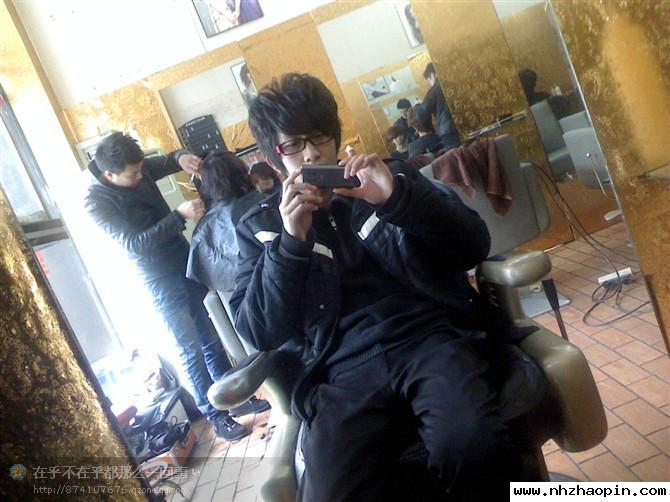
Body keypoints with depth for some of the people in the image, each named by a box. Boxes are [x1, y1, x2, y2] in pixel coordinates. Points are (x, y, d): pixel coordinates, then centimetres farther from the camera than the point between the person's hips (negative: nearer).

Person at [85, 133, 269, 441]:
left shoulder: (138, 170, -2)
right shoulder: (97, 202, -18)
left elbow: (167, 162, 14)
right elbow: (133, 243, -25)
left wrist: (181, 157, -11)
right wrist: (180, 216, -31)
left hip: (187, 262, 7)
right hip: (162, 280, -6)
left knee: (211, 338, 15)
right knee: (191, 349, 0)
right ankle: (215, 415, 14)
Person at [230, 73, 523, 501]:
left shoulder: (391, 178, 17)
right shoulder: (261, 227, 16)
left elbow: (474, 247, 6)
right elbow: (260, 333, 4)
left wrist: (398, 199, -10)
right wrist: (291, 242, -9)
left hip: (429, 333, 1)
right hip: (346, 369, 0)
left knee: (470, 445, -30)